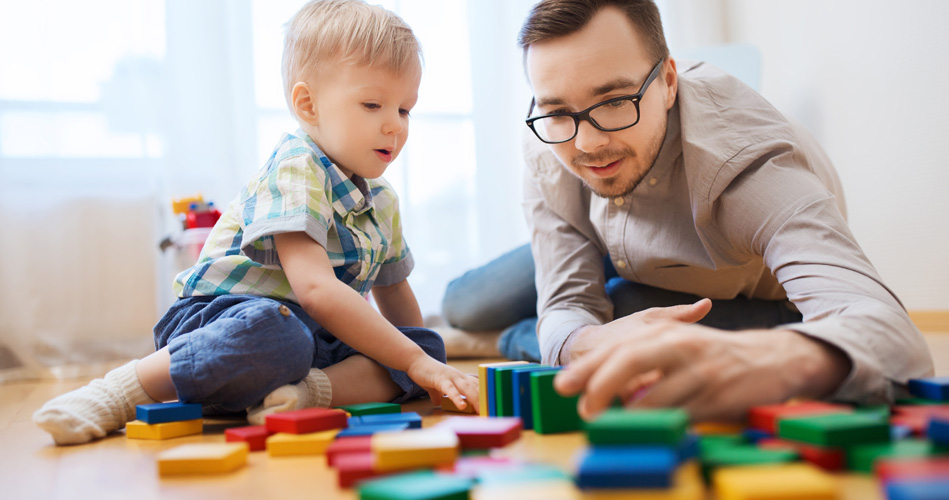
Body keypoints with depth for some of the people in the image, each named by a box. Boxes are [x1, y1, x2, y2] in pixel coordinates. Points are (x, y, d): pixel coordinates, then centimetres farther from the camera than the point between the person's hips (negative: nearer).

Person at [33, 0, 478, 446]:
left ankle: (315, 389, -33)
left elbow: (392, 293, 28)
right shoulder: (295, 171, -14)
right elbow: (316, 289, -27)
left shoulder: (382, 201, 14)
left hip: (320, 336, 8)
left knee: (431, 345, -8)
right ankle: (118, 393, -21)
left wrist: (426, 364, 22)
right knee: (271, 335, -42)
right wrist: (412, 361, -26)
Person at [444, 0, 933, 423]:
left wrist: (782, 358, -82)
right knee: (462, 307, 3)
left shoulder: (745, 162, -44)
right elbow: (565, 309, -27)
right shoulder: (549, 145, -28)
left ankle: (516, 341, 2)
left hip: (758, 303, -3)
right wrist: (593, 344, -54)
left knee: (618, 304, -32)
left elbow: (890, 330, -57)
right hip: (627, 264, 4)